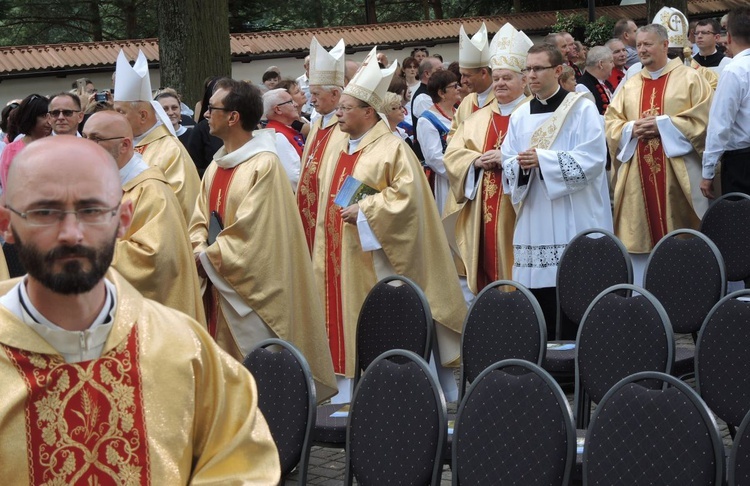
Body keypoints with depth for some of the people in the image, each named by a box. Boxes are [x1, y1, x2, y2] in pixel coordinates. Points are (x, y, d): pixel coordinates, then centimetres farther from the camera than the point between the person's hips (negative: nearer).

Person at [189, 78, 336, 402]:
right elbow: (200, 220, 12)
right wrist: (199, 250, -8)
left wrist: (207, 258, -14)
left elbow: (249, 229, -19)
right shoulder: (216, 167, 12)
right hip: (218, 288, 8)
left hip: (252, 288, -8)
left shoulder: (264, 165, -15)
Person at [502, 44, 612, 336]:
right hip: (534, 222, 5)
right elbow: (507, 164, 11)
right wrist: (521, 165, -13)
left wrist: (543, 159, -16)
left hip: (573, 220, -5)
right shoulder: (520, 116, 15)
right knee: (538, 293, 1)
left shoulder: (582, 109, -1)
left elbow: (593, 158, -11)